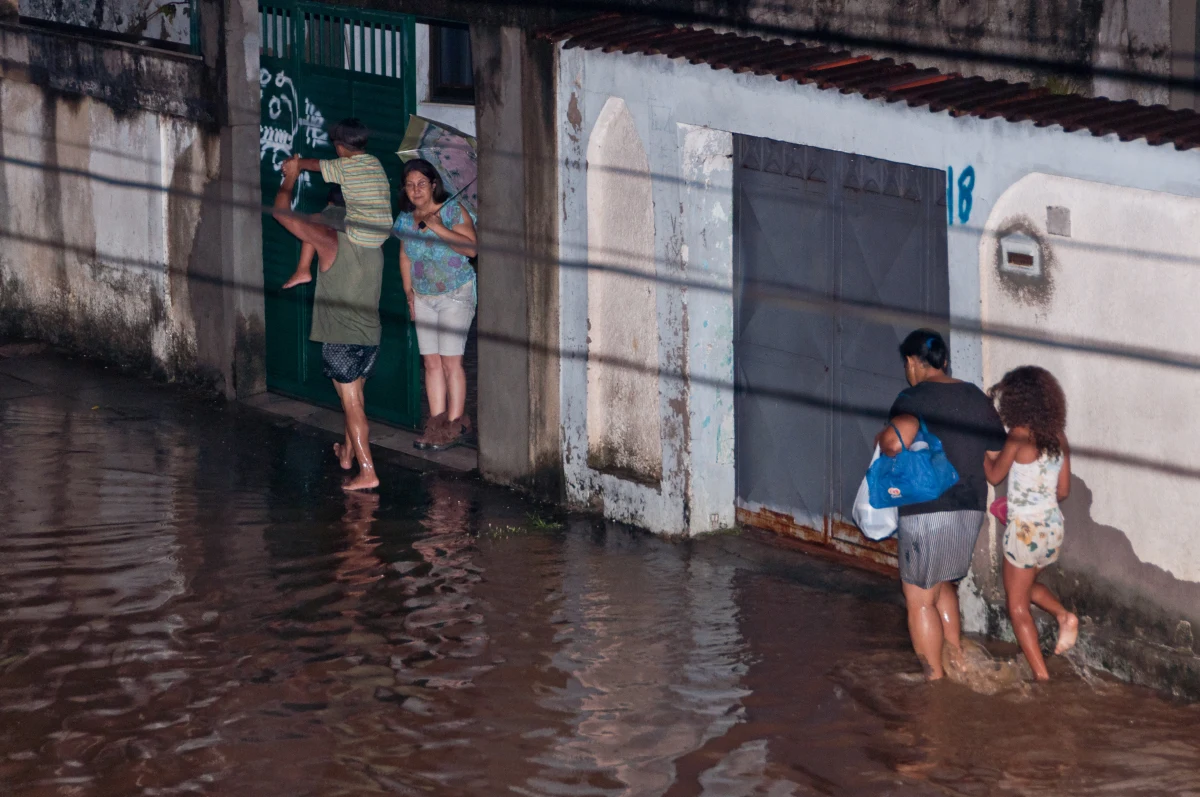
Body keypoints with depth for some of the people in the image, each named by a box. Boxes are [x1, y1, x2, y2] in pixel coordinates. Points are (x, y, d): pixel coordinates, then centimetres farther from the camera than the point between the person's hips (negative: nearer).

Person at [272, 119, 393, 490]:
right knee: (354, 397, 24)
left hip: (340, 337, -6)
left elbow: (282, 212, -7)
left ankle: (367, 470, -11)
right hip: (370, 336, 6)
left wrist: (290, 178, 10)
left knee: (351, 403, -6)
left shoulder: (327, 240, -12)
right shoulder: (374, 247, 5)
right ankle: (348, 453, 41)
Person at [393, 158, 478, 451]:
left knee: (450, 361, -9)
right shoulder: (406, 219, 7)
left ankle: (455, 423, -4)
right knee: (431, 362, 3)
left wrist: (440, 229, -25)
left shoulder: (453, 210, -9)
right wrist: (409, 293, 13)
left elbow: (471, 248, -19)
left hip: (456, 295, -5)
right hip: (424, 297, 5)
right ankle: (437, 421, 7)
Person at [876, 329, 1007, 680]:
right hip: (972, 510, 7)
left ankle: (936, 681, 7)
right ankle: (957, 661, 25)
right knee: (943, 585, 26)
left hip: (927, 512, -7)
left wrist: (881, 440, -7)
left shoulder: (915, 398, -12)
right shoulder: (977, 398, 8)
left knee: (919, 599, 5)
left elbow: (896, 441, -30)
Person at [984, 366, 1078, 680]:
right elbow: (1063, 490, 8)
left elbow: (994, 475, -3)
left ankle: (1042, 675, 5)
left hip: (1025, 530, -7)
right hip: (1053, 527, 7)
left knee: (1018, 605, 8)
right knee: (1026, 586, 30)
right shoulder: (1058, 438, 1)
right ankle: (1064, 616, 6)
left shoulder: (1018, 437, -16)